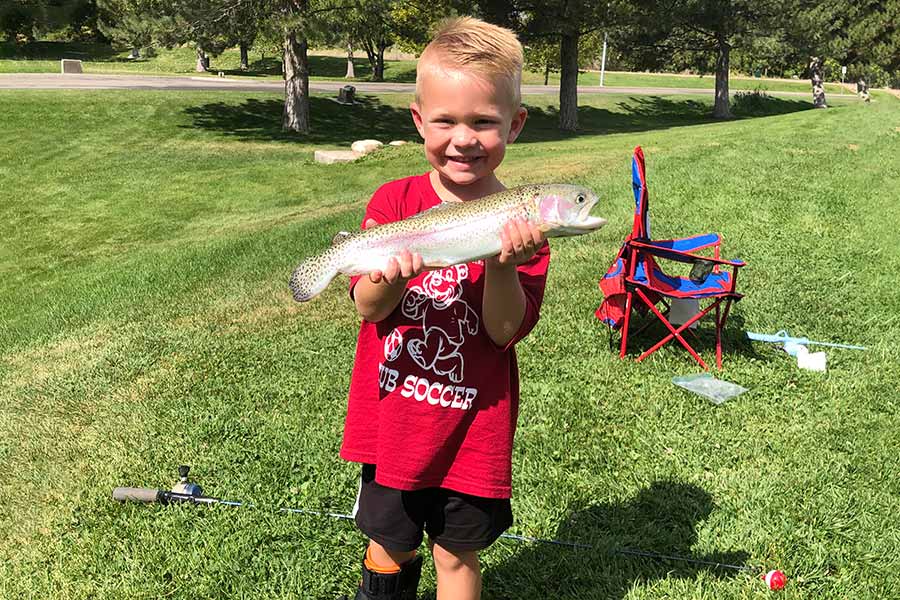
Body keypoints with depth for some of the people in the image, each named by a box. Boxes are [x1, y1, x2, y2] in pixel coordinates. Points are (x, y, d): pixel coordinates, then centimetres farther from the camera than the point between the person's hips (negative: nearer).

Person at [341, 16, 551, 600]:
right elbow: (369, 308, -8)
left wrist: (501, 265, -32)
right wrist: (391, 276, -30)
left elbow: (505, 331, -15)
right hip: (391, 421, 2)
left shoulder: (522, 223, -10)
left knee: (458, 553, 16)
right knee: (389, 546, 19)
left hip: (472, 428, -1)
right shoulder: (395, 200, -6)